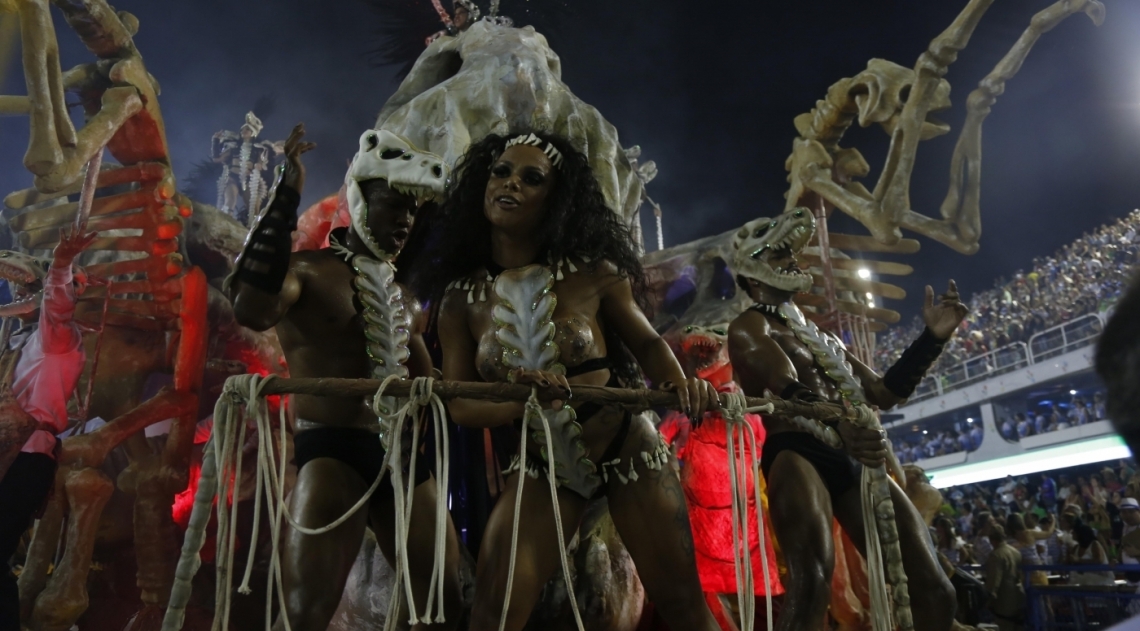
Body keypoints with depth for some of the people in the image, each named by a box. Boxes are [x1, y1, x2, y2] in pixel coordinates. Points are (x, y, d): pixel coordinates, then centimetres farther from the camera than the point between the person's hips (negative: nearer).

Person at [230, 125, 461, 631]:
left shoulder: (404, 297, 19)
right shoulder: (309, 271, -2)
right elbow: (252, 312, -26)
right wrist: (287, 198, -22)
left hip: (406, 456, 7)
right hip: (333, 452, -6)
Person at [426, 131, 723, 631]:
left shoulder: (593, 273, -14)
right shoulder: (461, 298, -8)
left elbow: (647, 342, -1)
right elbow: (460, 404, -9)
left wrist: (681, 387, -23)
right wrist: (523, 402, -30)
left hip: (627, 447, -1)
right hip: (541, 463, 2)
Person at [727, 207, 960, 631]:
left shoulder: (823, 339, 32)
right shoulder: (749, 327, 9)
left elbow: (884, 393, 26)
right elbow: (788, 389, -12)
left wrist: (935, 336, 17)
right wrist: (843, 425, -31)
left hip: (855, 461, 7)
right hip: (797, 454, -7)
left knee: (933, 590, 0)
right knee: (812, 579, -33)